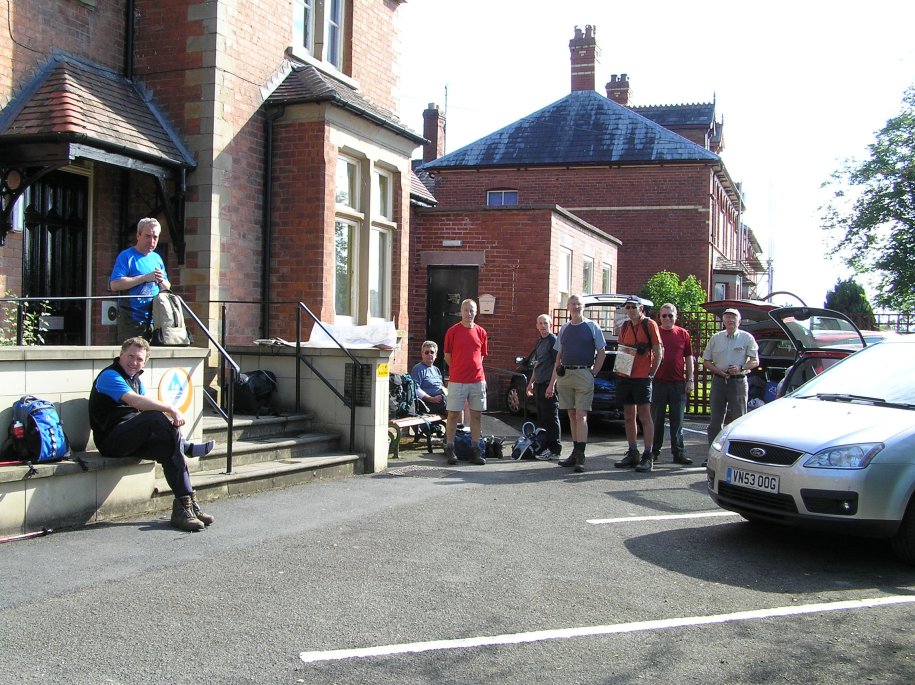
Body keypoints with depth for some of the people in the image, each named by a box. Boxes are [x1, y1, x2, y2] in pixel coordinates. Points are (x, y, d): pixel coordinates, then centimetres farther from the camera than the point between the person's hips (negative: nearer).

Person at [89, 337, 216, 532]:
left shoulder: (136, 379, 23)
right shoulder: (110, 376, -8)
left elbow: (148, 405, 11)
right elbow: (135, 401, -25)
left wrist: (168, 420, -11)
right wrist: (170, 409, -26)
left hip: (132, 440, 8)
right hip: (112, 440, -8)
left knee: (169, 449, -18)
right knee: (154, 417, -32)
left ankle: (185, 507, -19)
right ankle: (186, 447, -12)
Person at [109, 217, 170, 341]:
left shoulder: (157, 258, 17)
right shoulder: (127, 256, -3)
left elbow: (167, 289, 19)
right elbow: (115, 285, -15)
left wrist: (161, 280, -5)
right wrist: (145, 277, -16)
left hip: (155, 320, 6)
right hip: (131, 321, -6)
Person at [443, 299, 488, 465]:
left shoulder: (481, 332, 7)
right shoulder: (452, 331, -2)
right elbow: (447, 356, 4)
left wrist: (474, 369, 9)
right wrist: (459, 369, 7)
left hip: (477, 380, 3)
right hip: (457, 381, -3)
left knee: (477, 415, 6)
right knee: (453, 414, 0)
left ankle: (475, 450, 13)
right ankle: (450, 449, 8)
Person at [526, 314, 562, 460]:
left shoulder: (553, 340, -9)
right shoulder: (539, 341, 18)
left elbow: (557, 364, -15)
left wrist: (552, 385, -20)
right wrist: (531, 382, 22)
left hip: (548, 385, -9)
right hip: (539, 385, 9)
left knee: (551, 418, -6)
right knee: (542, 418, 12)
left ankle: (554, 449, -3)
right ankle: (545, 446, 20)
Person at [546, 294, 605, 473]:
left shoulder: (592, 327, 2)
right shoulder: (564, 328, 14)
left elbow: (602, 352, 4)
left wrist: (593, 373, -6)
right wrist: (552, 382, 14)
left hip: (583, 374, -5)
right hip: (564, 375, 5)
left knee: (581, 416, -9)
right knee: (572, 416, 9)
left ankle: (580, 457, -8)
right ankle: (575, 453, 16)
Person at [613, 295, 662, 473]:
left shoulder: (649, 325, -4)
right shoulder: (624, 326, 14)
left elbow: (658, 353, -5)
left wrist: (651, 374, -10)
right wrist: (618, 367, 8)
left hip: (642, 378, -6)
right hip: (624, 376, 6)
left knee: (644, 417, -5)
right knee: (629, 417, 9)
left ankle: (648, 456, -3)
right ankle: (632, 453, 17)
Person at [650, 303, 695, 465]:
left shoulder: (683, 334, 8)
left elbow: (689, 359, 10)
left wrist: (690, 380, 4)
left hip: (678, 383, 1)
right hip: (658, 382, -1)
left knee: (677, 420, 5)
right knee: (657, 419, 5)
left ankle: (678, 453, 9)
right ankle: (654, 451, 13)